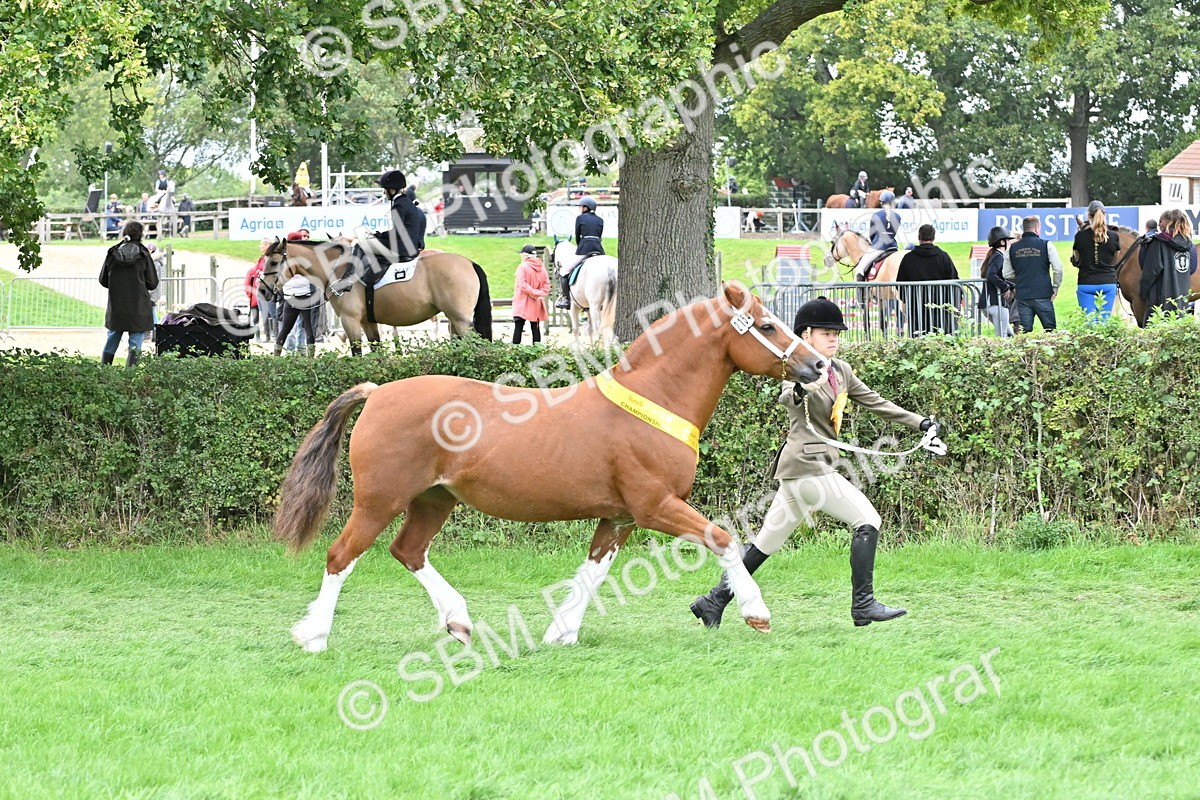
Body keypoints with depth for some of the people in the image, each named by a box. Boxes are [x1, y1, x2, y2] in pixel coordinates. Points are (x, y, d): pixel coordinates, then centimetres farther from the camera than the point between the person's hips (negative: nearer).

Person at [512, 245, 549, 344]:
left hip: (523, 303, -5)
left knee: (518, 326, -4)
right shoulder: (541, 267, 6)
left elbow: (522, 285, -18)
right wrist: (540, 293, -3)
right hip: (537, 304, 5)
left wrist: (534, 293, -12)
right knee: (535, 327, 9)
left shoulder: (523, 267, -11)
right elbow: (547, 284, 5)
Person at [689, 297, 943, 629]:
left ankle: (714, 601, 17)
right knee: (867, 519, -12)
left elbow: (875, 402, 21)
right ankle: (863, 605, -11)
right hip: (807, 464, -9)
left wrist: (920, 422, 16)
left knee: (767, 542, 12)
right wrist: (797, 393, -56)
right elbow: (786, 398, -31)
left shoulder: (840, 371, 16)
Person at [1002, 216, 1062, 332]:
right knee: (1050, 330, 4)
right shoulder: (1046, 245, -5)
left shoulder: (1012, 248, 5)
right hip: (1043, 295, -3)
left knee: (1025, 332, 4)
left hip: (1022, 296, 3)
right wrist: (1056, 287, 5)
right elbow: (1058, 269, -9)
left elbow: (1007, 274, 8)